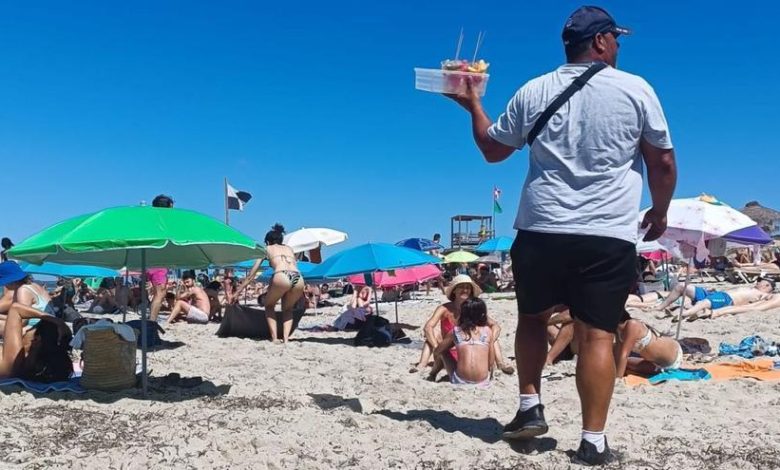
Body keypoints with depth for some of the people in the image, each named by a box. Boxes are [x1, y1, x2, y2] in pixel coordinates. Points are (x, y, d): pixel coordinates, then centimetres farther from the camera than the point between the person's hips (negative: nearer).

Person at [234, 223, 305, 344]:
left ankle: (274, 338, 10)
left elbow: (252, 274, 24)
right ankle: (285, 338, 10)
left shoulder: (267, 249, 25)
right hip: (298, 279, 3)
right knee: (287, 309, 28)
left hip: (281, 277, -3)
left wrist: (237, 292, 29)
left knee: (269, 306, 24)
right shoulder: (289, 248, 35)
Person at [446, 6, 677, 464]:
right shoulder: (636, 89, 2)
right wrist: (660, 211, 22)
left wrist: (473, 105, 31)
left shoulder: (533, 92, 7)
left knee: (533, 317, 21)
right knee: (597, 335, 1)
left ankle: (530, 408, 20)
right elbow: (663, 162, 6)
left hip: (541, 230, 2)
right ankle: (593, 441, 2)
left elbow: (492, 149, 16)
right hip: (610, 235, -2)